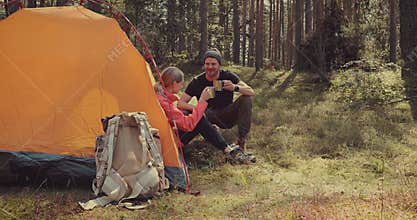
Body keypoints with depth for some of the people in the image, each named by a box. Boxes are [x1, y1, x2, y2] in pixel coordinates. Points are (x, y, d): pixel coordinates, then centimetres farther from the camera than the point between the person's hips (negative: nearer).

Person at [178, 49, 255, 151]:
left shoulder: (228, 76, -10)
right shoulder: (197, 81, -10)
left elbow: (251, 92, -17)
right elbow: (180, 103, -14)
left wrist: (235, 88, -39)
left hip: (227, 116, 0)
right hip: (209, 117, 0)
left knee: (246, 98, -23)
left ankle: (241, 140, -22)